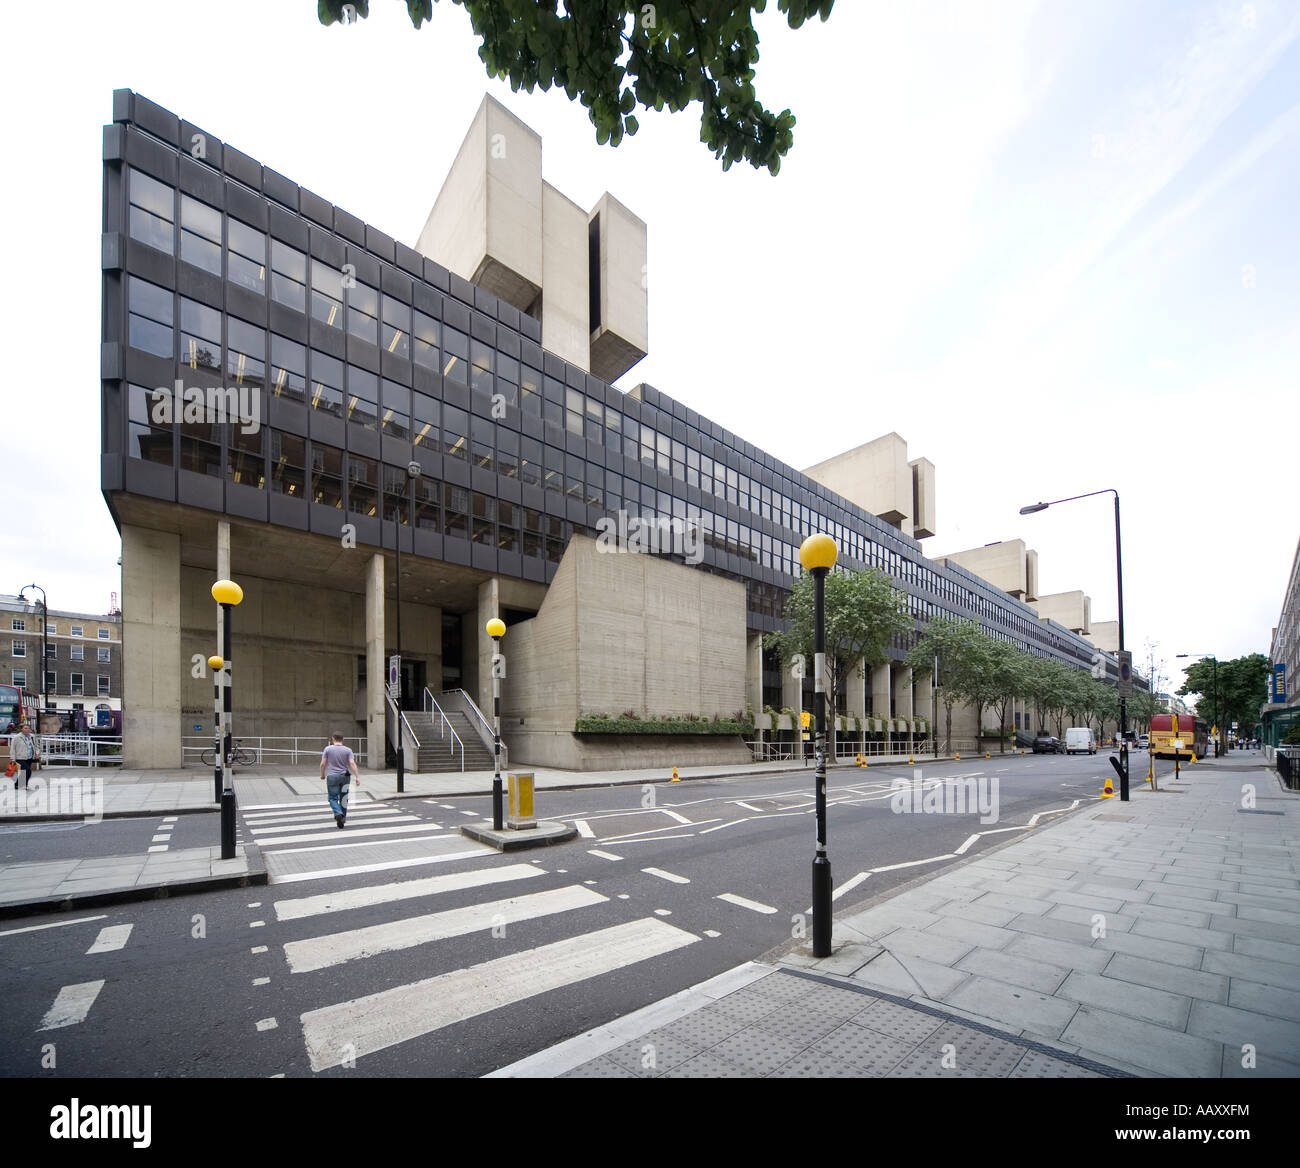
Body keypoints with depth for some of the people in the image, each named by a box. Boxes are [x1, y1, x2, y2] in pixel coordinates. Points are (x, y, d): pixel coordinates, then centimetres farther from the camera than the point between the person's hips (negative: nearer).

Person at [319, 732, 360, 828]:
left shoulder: (328, 749, -3)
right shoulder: (348, 750, -1)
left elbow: (323, 764, -3)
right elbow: (352, 764, -9)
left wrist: (322, 774, 14)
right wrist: (357, 777, -9)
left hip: (331, 777, -2)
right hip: (344, 776, 2)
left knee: (333, 798, 3)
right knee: (343, 798, 14)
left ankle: (338, 814, -21)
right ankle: (343, 817, 22)